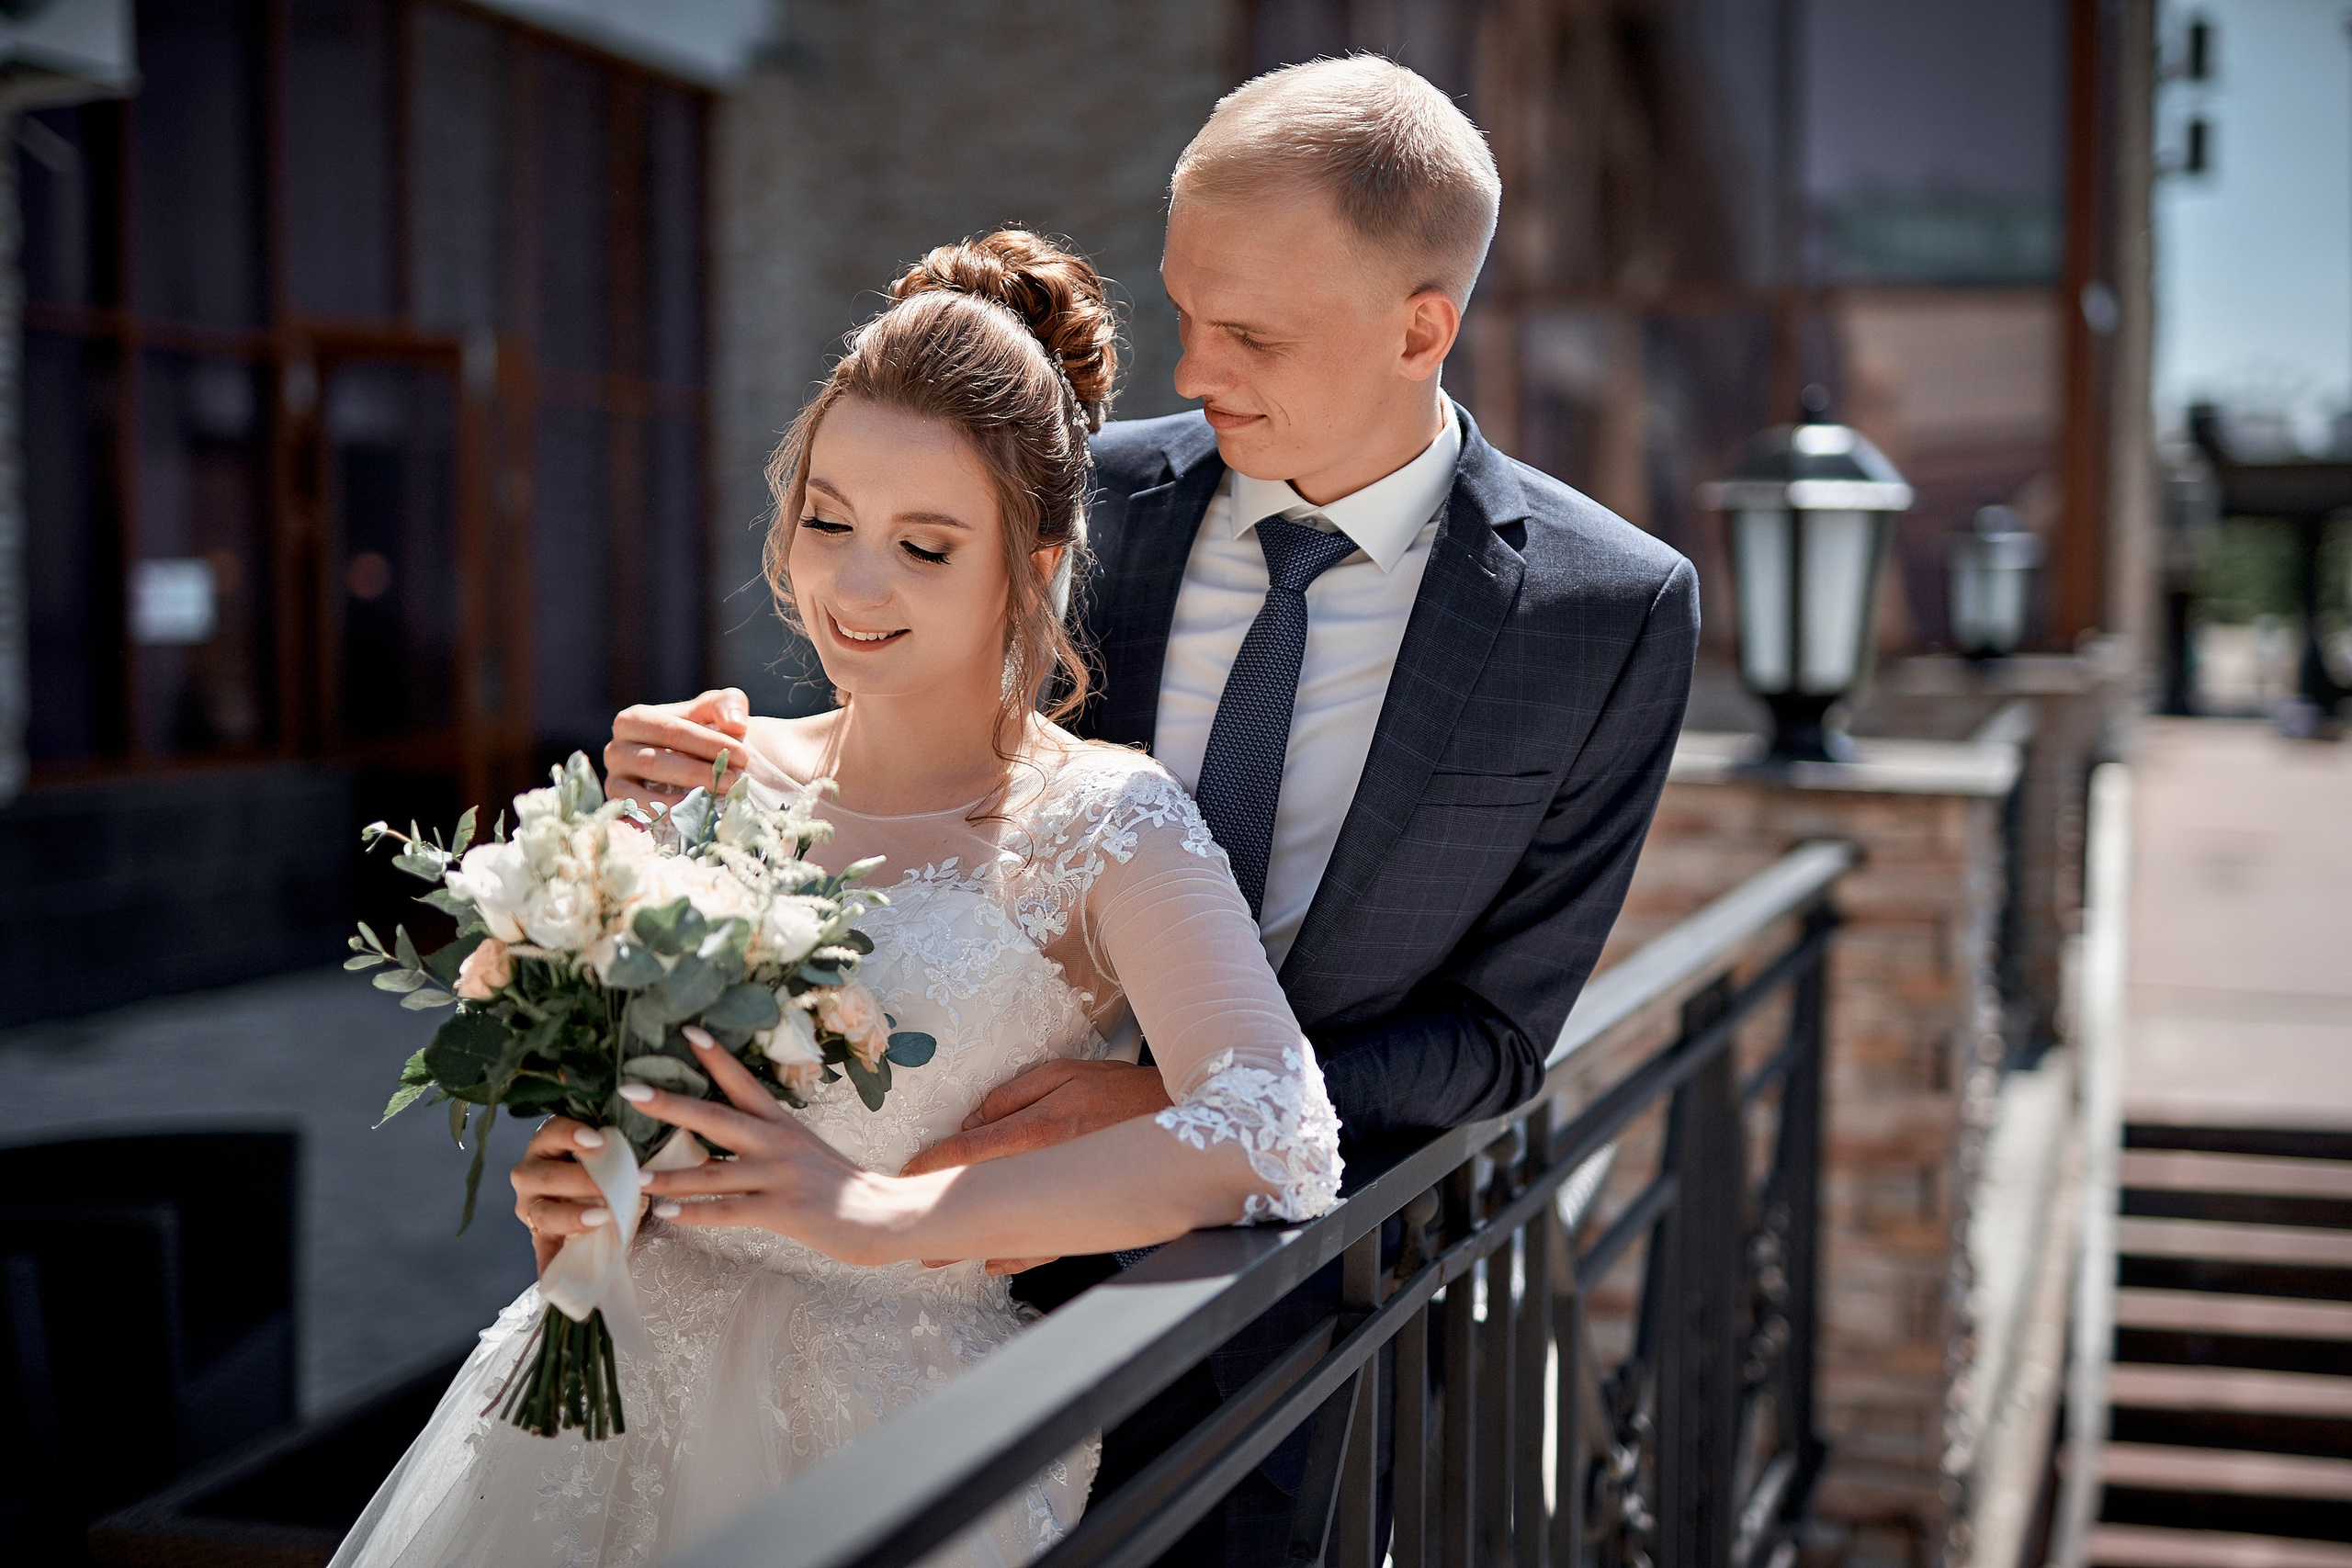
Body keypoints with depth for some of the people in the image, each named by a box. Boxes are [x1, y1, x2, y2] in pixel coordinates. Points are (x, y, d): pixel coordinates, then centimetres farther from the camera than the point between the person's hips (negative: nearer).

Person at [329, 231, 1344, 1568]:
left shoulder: (1104, 821, -9)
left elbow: (1278, 1139, -24)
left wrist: (886, 1213, -28)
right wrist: (573, 1183, -7)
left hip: (900, 1452, -4)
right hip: (633, 1394, 4)